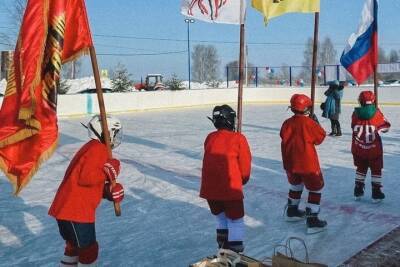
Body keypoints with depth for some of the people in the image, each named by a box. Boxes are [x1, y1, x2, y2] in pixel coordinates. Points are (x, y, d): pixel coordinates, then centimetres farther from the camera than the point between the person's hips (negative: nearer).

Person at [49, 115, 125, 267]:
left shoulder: (91, 148, 18)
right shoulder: (98, 149, -14)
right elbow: (86, 177, -25)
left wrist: (109, 190, 3)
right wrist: (108, 171, -15)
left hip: (66, 208, 10)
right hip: (76, 210, -10)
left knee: (74, 246, 24)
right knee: (89, 249, 3)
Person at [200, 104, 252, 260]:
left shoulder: (209, 138, 5)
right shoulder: (238, 139, -9)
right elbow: (245, 165, -3)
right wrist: (243, 180, 16)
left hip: (209, 188, 5)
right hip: (230, 188, -5)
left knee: (221, 217, 23)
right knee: (235, 220, 8)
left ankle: (223, 248, 30)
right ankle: (235, 250, 8)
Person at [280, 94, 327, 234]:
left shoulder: (287, 123, 0)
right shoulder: (309, 122, -16)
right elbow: (320, 137, -5)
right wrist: (316, 123, 7)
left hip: (290, 163, 6)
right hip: (307, 164, -6)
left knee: (295, 185, 27)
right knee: (315, 189, 5)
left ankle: (292, 211, 41)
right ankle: (312, 221, -1)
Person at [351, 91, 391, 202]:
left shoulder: (356, 113, -6)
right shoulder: (376, 113, -11)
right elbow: (386, 126, 0)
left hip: (358, 149, 3)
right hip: (374, 149, -3)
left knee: (361, 168, 19)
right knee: (376, 170, 11)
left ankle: (358, 191, 23)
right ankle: (376, 193, 11)